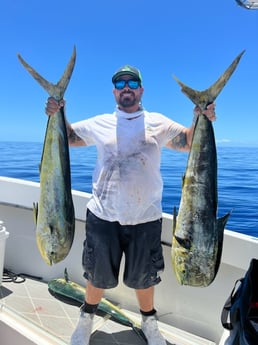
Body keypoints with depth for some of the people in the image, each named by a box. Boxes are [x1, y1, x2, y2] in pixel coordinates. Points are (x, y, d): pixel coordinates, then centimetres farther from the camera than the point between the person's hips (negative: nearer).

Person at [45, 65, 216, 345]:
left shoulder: (158, 123, 0)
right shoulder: (99, 123, 3)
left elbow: (189, 143, -5)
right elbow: (66, 136, 10)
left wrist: (200, 120, -24)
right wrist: (56, 115, -9)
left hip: (145, 218, 0)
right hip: (103, 216, 1)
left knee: (143, 277, 18)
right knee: (98, 274, 19)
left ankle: (149, 321, 46)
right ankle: (87, 317, 47)